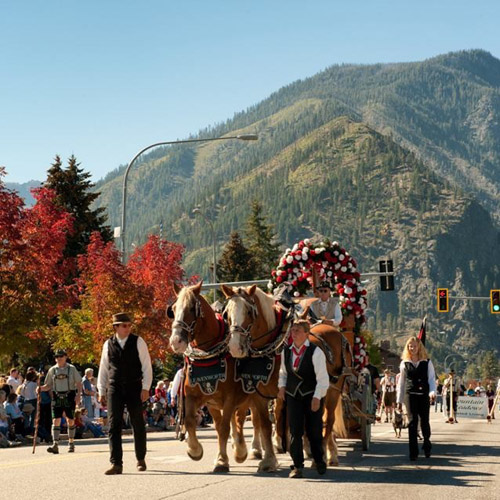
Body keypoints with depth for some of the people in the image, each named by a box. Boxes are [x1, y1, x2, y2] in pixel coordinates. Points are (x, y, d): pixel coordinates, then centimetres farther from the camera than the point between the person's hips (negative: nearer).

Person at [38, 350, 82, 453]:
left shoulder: (71, 369, 2)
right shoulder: (52, 370, 8)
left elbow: (79, 383, 3)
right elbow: (48, 385, 11)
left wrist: (78, 395, -9)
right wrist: (41, 388, -9)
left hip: (69, 397, -1)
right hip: (57, 397, 1)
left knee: (70, 420, 5)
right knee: (56, 420, -9)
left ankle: (71, 443, 21)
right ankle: (55, 445, -14)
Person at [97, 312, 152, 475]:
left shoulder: (138, 342, -1)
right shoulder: (108, 344, 6)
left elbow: (146, 366, -2)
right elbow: (103, 369, 12)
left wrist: (146, 388, -10)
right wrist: (101, 391, 9)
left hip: (134, 388, -1)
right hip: (114, 390, 1)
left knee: (138, 425, 7)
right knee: (113, 426, -7)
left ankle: (141, 459, 24)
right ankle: (116, 464, -8)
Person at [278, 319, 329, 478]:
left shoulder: (315, 352, -12)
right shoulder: (287, 352, 4)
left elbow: (322, 377, -14)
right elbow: (283, 372, 16)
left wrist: (317, 398, -21)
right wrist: (282, 386, -3)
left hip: (312, 396, -4)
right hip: (293, 396, 4)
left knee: (314, 431, 5)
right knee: (295, 432, -4)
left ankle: (319, 461, 27)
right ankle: (297, 465, 1)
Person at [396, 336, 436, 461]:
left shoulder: (427, 362, 5)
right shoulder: (404, 363, 9)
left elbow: (432, 379, 2)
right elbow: (401, 382, 12)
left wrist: (432, 392, -17)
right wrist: (399, 400, 10)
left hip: (424, 395, 0)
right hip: (410, 395, 1)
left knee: (424, 421, 2)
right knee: (413, 422, -4)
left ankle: (427, 445, 29)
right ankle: (413, 452, -1)